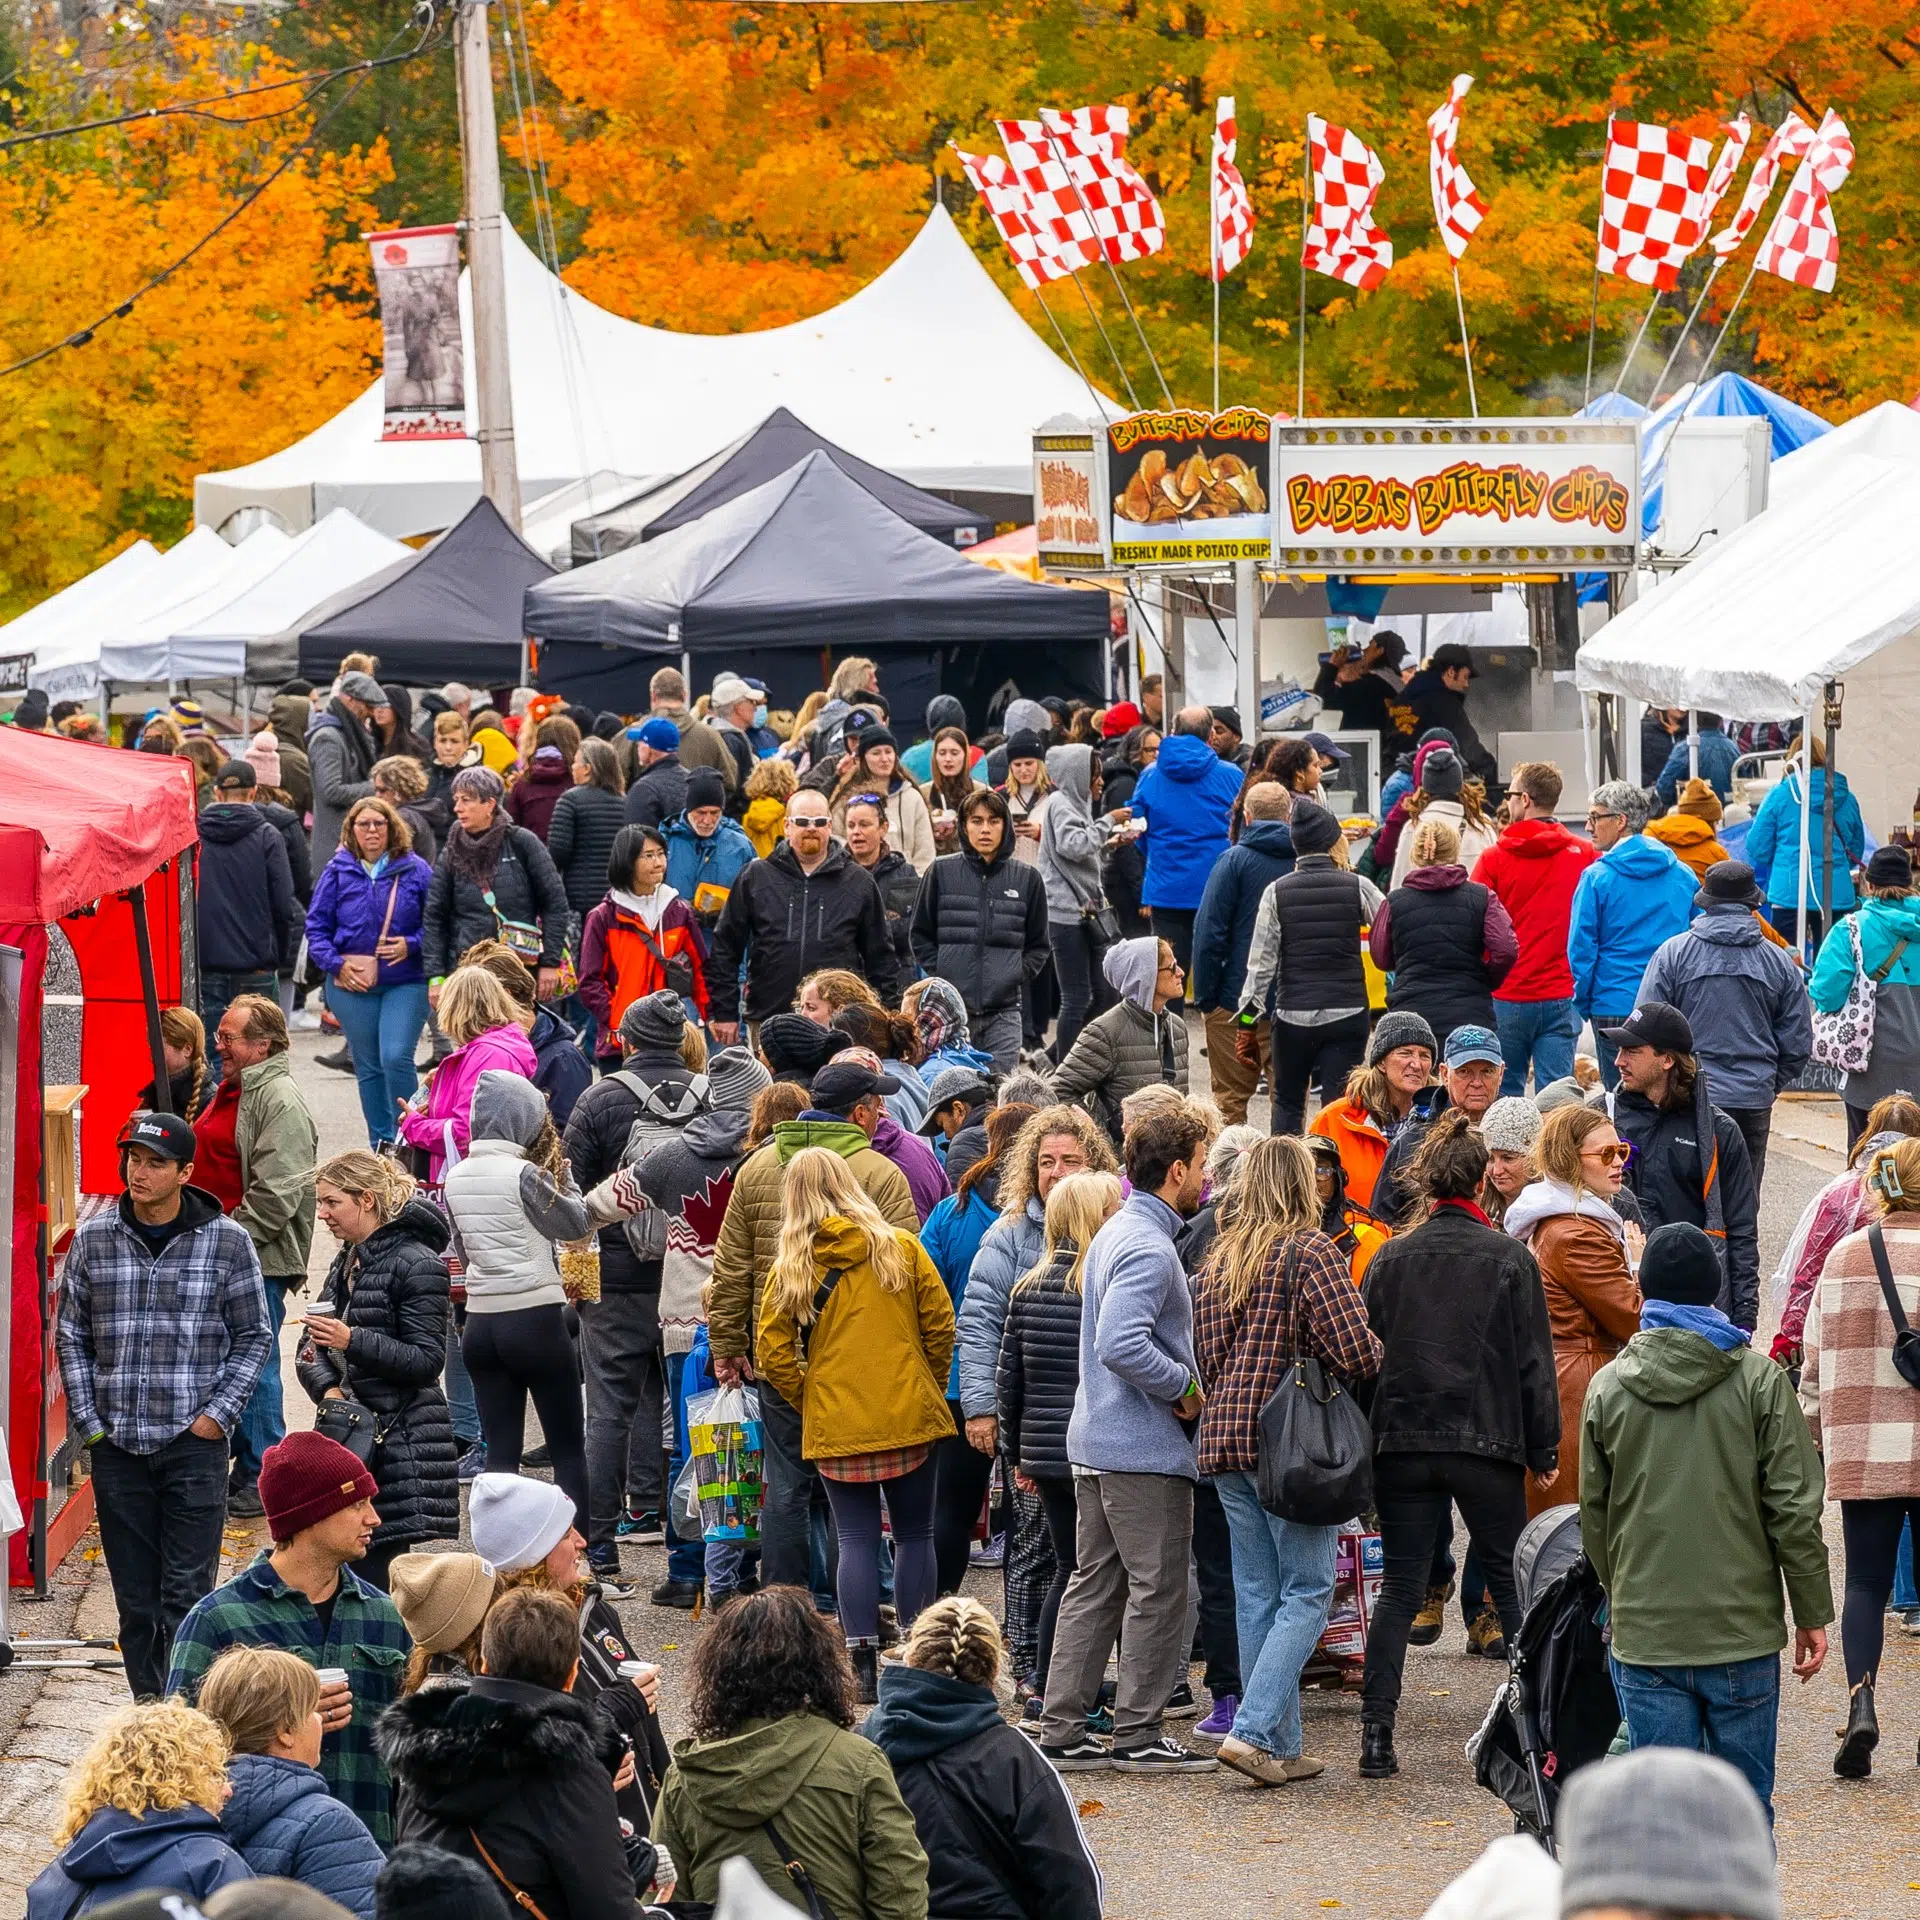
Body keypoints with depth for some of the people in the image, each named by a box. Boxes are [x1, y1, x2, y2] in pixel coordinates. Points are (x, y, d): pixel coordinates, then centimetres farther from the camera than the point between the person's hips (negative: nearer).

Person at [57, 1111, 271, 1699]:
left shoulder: (227, 1242, 0)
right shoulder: (94, 1240, 5)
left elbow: (254, 1336, 5)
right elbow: (71, 1336, 11)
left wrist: (218, 1414, -4)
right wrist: (87, 1420, 2)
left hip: (194, 1445, -3)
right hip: (116, 1447, 3)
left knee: (187, 1595, -7)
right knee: (135, 1599, 6)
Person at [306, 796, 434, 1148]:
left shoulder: (415, 871, 0)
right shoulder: (337, 872, 3)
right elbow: (316, 926, 4)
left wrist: (411, 944, -12)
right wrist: (336, 964, -9)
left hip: (405, 983, -2)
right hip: (352, 985, 2)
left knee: (396, 1058, -16)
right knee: (368, 1067, 8)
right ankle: (381, 1147, 17)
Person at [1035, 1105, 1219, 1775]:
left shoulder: (1116, 1233, 15)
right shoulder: (1149, 1248, -18)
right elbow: (1122, 1345, -30)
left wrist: (1177, 1384, 16)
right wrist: (1186, 1388, -17)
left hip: (1096, 1440, 10)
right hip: (1146, 1449, -10)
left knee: (1094, 1586, 11)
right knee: (1158, 1591, -1)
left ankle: (1062, 1731, 11)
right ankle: (1139, 1736, 2)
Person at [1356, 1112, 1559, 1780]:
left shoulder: (1389, 1259, 3)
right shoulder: (1509, 1258, -3)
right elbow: (1534, 1361, -2)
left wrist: (1372, 1440, 13)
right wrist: (1543, 1448, 5)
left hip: (1402, 1443, 2)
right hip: (1486, 1447, -2)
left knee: (1399, 1590, 4)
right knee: (1512, 1584, 9)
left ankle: (1376, 1732, -4)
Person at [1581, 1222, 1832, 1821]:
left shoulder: (1608, 1387, 2)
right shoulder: (1759, 1379, -5)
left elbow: (1594, 1514, 9)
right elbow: (1794, 1508, -5)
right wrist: (1812, 1614, 3)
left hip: (1644, 1636, 1)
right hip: (1743, 1633, -1)